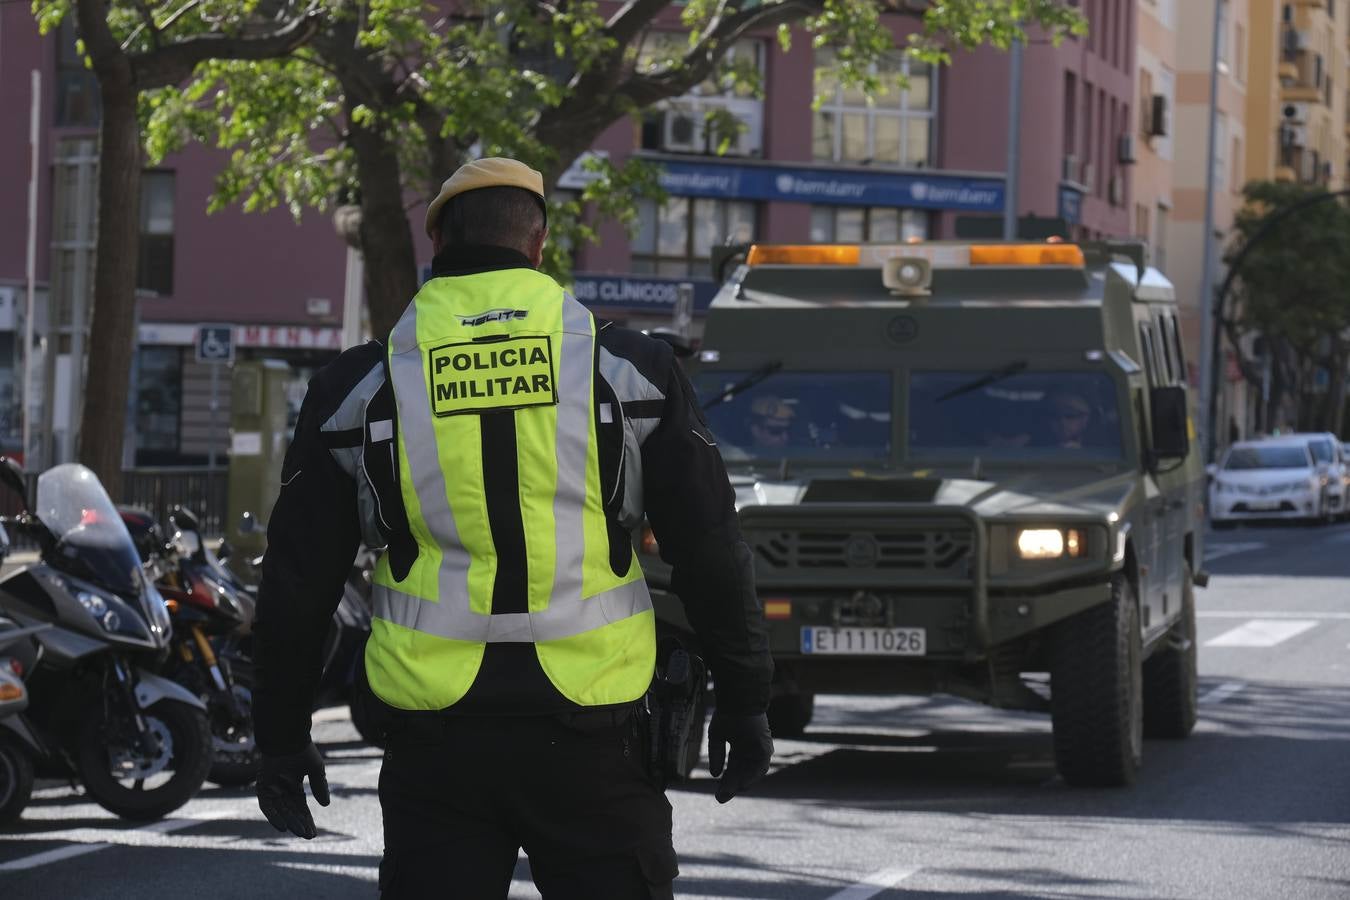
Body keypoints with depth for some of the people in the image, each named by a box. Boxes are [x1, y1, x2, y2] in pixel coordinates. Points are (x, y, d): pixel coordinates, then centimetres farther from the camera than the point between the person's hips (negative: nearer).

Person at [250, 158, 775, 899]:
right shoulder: (627, 368, 2)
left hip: (436, 737, 1)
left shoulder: (362, 386, 4)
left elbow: (298, 577, 7)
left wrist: (280, 735, 15)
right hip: (589, 730, 0)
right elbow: (710, 549, 3)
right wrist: (744, 698, 11)